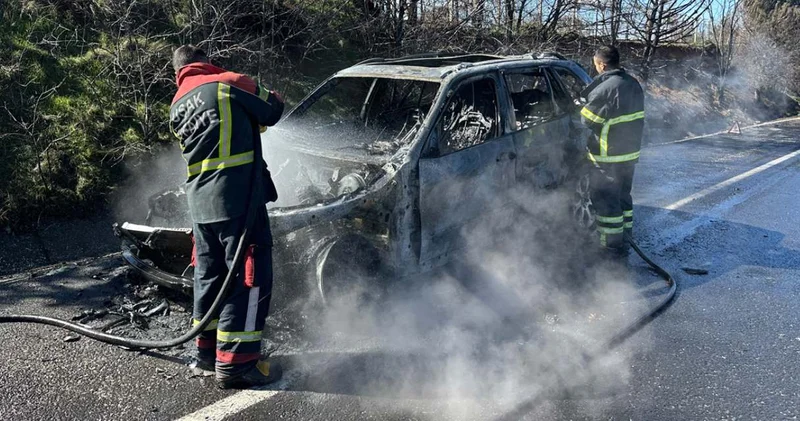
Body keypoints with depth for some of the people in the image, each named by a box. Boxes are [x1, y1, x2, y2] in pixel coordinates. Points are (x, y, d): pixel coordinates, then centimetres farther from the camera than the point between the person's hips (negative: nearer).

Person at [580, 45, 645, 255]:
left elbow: (587, 120, -15)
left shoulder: (604, 89, -22)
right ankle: (625, 236, 31)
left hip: (609, 156, -9)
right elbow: (636, 119, 14)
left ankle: (612, 245, 6)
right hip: (631, 152, 9)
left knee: (605, 199, 1)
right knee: (623, 195, 21)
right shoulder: (634, 84, 7)